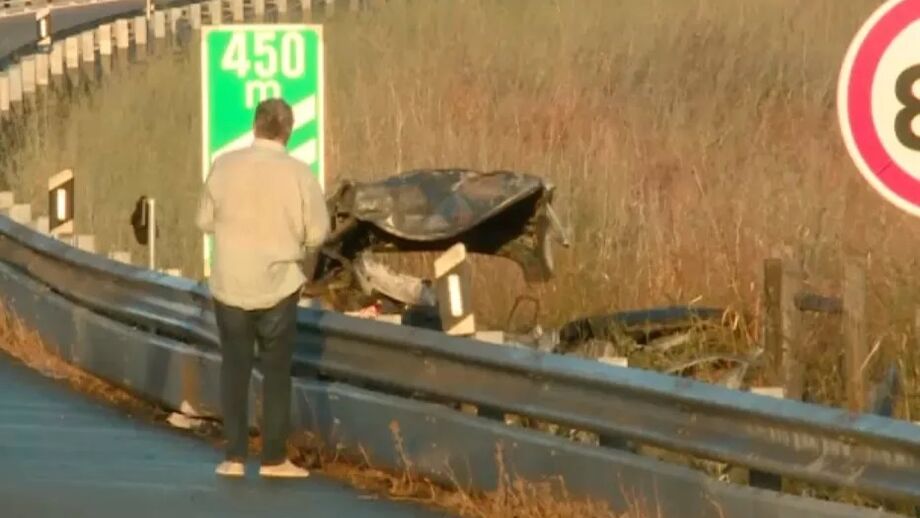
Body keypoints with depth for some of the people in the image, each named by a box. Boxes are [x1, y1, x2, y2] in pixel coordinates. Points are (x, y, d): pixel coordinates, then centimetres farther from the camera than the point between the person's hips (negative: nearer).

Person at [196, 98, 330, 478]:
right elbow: (317, 233, -7)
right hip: (277, 285, -1)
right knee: (276, 371, 8)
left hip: (229, 283, 1)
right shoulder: (298, 174, -12)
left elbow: (205, 221, 2)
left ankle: (234, 456, 7)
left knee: (234, 368, 10)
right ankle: (274, 458, 9)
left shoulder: (224, 166, -6)